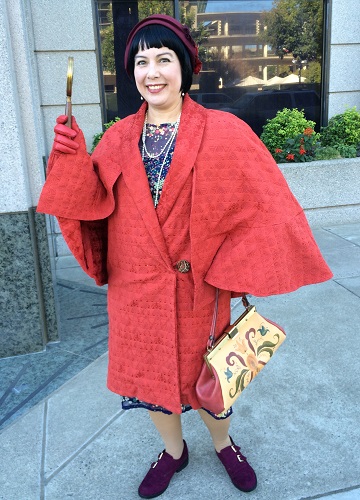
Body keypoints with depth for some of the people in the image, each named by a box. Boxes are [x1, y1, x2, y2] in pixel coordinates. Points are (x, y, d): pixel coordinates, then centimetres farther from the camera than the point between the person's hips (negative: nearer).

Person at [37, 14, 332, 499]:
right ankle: (173, 451, 47)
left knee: (207, 371, 15)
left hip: (198, 286, -3)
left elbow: (263, 202, -10)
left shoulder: (222, 132, -8)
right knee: (150, 370, 18)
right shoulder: (120, 138, 2)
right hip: (137, 286, 3)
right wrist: (72, 158, -20)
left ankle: (223, 443, 48)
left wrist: (238, 267, -14)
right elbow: (92, 201, -5)